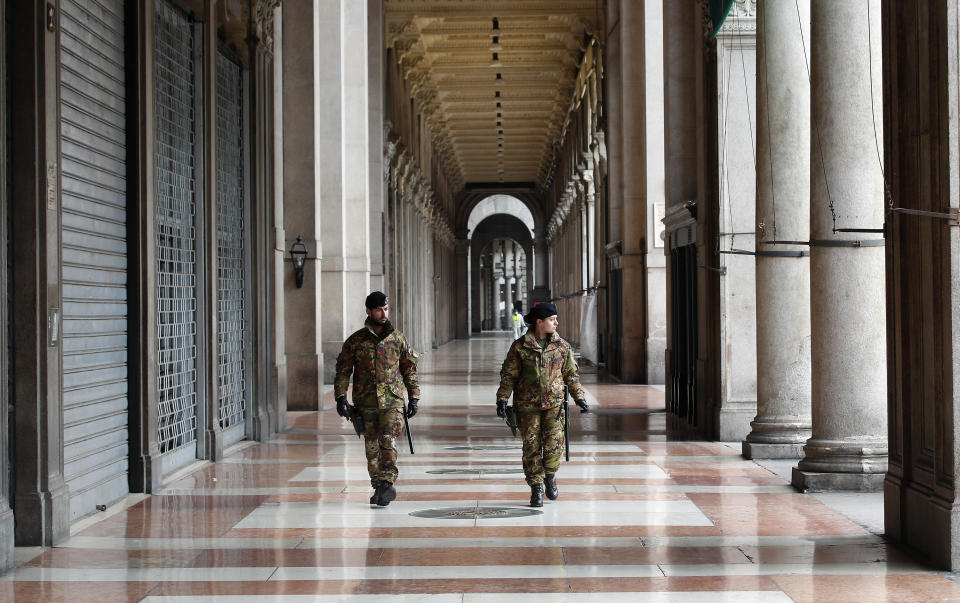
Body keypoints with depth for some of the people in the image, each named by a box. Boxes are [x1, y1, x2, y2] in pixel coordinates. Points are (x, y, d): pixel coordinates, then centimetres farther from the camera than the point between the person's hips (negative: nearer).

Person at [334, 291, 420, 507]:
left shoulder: (398, 338, 6)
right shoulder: (355, 341, 3)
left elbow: (409, 369, 12)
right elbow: (343, 371, 4)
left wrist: (414, 398, 7)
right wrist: (340, 398, -7)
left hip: (392, 400, -1)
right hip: (366, 402, 1)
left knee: (388, 440, -19)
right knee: (372, 447, 6)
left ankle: (387, 483, -27)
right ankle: (379, 488, 17)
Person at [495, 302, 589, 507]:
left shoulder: (562, 347, 4)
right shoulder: (520, 347, -2)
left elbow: (571, 374, 12)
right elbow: (508, 375, 2)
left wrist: (580, 397, 5)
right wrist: (502, 399, -6)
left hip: (554, 403, 1)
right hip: (528, 406, -1)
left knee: (554, 444, -10)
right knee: (531, 447, 1)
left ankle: (550, 476, 18)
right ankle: (536, 489, 13)